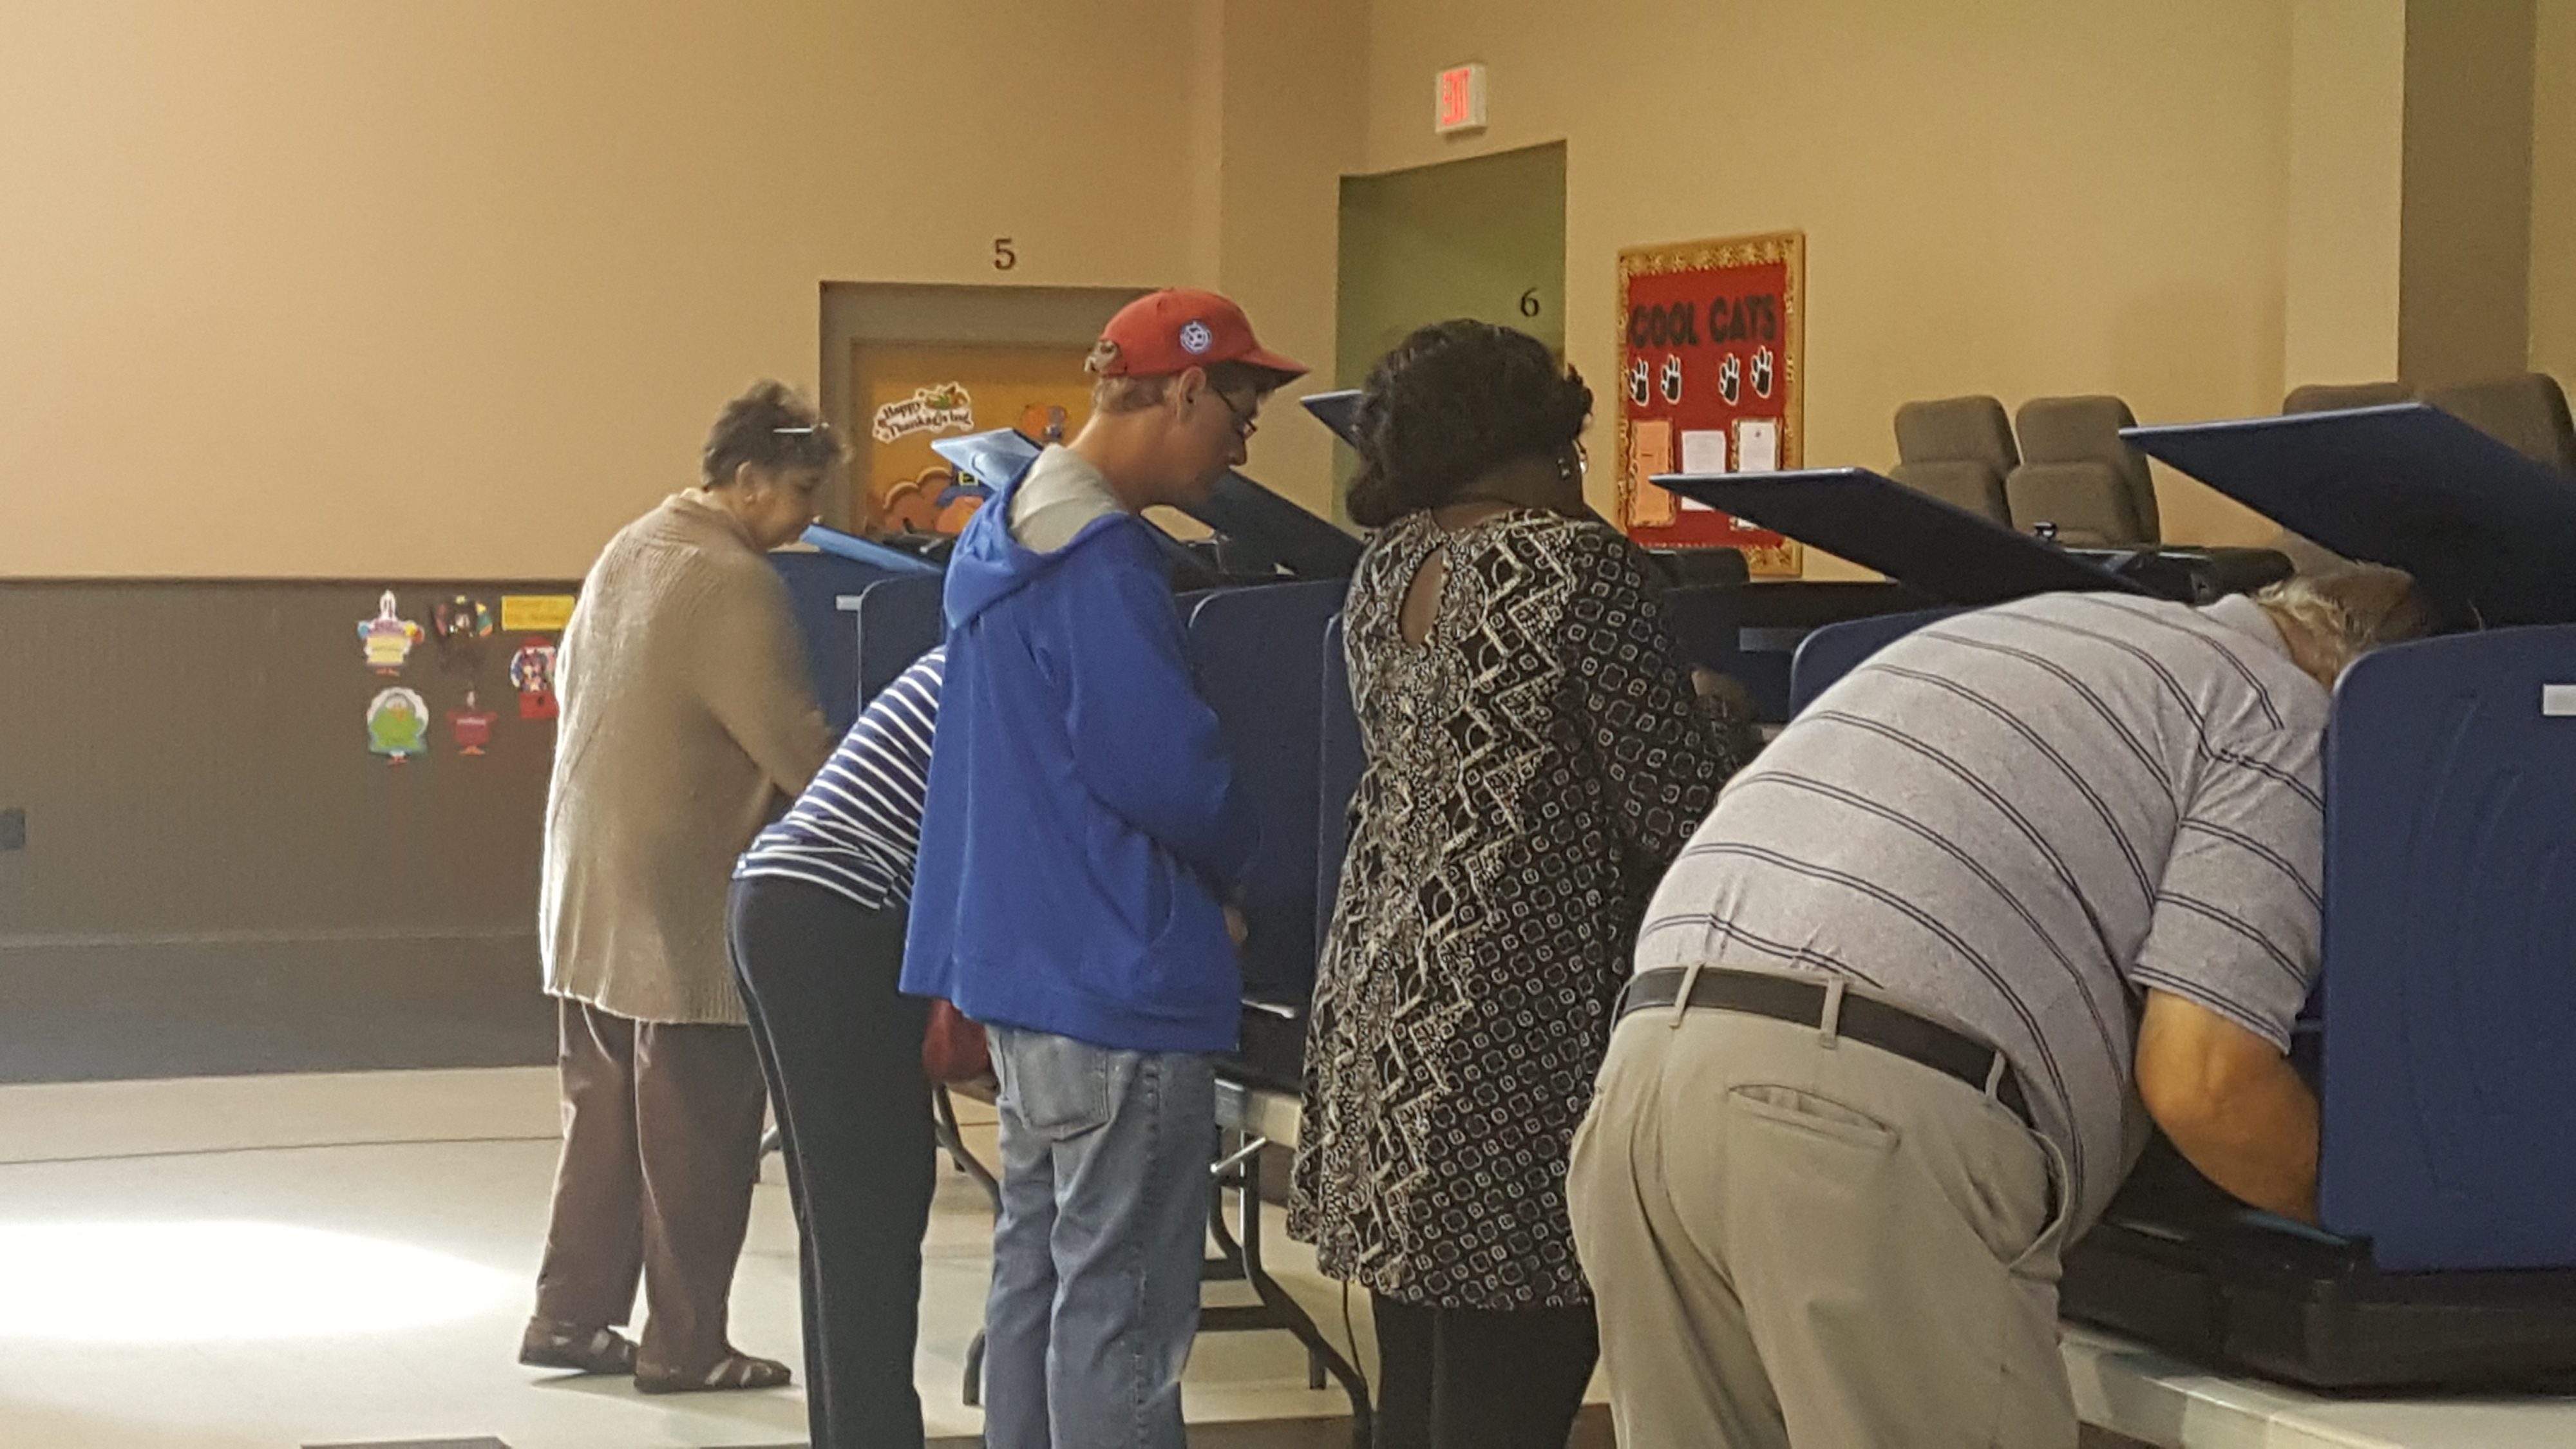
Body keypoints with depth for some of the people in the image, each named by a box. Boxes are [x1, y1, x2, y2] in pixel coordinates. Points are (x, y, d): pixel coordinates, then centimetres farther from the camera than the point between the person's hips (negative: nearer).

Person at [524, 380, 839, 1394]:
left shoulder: (626, 552, 11)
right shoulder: (733, 584, -17)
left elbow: (573, 683, 19)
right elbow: (795, 742, -19)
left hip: (589, 891, 9)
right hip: (683, 901, -9)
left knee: (606, 1116, 16)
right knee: (697, 1140, 0)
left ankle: (570, 1319, 19)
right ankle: (684, 1347, 6)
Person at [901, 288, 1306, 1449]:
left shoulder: (1003, 533, 13)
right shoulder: (1101, 563, -19)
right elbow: (1163, 768, -21)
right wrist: (1231, 867, -2)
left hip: (1020, 957, 10)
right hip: (1119, 978, -10)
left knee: (1035, 1263, 15)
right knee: (1122, 1304, -5)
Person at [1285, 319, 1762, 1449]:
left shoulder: (1385, 570, 12)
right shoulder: (1573, 563, -11)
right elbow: (1673, 805, -10)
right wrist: (1744, 745, 10)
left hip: (1382, 1000, 8)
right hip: (1510, 1025, -8)